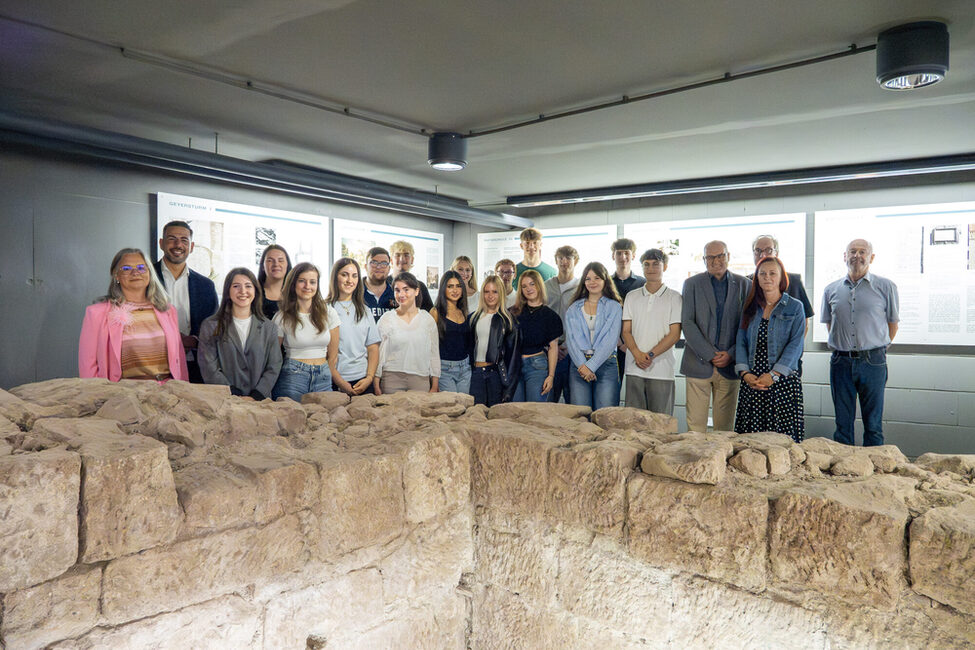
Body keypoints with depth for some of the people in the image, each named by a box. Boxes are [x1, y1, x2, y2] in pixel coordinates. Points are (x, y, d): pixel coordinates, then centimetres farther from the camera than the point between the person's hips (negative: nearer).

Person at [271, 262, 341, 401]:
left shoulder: (328, 312, 4)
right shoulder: (282, 317, -2)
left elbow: (333, 355, 9)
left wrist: (324, 377, 10)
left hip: (323, 378, 2)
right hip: (292, 376, -2)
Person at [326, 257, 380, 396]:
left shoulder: (364, 310, 14)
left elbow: (373, 348, 10)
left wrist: (369, 378, -4)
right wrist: (340, 382, -13)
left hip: (363, 380, 4)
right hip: (334, 383, -3)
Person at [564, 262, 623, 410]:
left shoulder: (614, 307, 6)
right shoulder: (574, 309, 13)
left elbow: (610, 341, -4)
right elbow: (571, 339, 4)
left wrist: (591, 365, -12)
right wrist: (582, 365, -10)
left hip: (605, 364, -2)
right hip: (579, 364, 2)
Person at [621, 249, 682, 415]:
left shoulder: (674, 297, 4)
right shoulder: (632, 297, 13)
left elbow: (675, 334, -3)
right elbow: (626, 331, 8)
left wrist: (650, 355, -13)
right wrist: (637, 354, -10)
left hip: (662, 370, -2)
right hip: (634, 369, 3)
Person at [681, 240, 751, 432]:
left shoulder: (744, 284, 8)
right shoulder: (692, 284, 5)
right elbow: (687, 323, -3)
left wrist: (731, 355, -7)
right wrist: (710, 355, -11)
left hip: (730, 364, 1)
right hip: (698, 364, -1)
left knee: (725, 425, 6)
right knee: (695, 424, -1)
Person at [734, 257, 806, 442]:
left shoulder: (795, 307, 4)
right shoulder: (750, 307, 14)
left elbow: (795, 345, -5)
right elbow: (741, 341, 8)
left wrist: (774, 375, -15)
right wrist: (745, 373, -7)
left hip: (783, 380, -3)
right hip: (751, 381, 3)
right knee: (749, 438, 1)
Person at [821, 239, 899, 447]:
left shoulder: (886, 287, 1)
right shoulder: (831, 290, 8)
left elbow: (893, 322, 9)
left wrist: (877, 349, 11)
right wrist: (843, 347, 13)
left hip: (873, 362, -2)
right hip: (841, 361, 2)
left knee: (873, 424, 4)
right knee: (843, 423, 8)